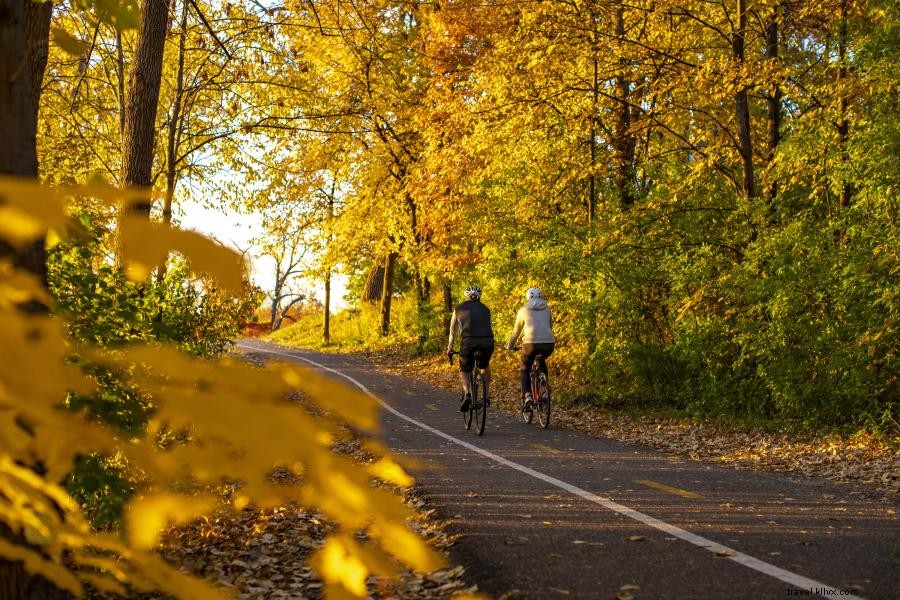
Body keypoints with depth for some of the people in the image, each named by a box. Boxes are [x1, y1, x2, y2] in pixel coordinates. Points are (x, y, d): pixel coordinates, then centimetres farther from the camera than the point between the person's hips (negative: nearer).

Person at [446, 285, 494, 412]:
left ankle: (467, 394, -12)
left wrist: (449, 349, 42)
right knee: (485, 367, 31)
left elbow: (453, 332, 29)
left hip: (468, 342, -2)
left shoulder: (459, 309, 22)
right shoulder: (485, 309, 26)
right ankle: (486, 395, 23)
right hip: (487, 341, 2)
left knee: (464, 372, 16)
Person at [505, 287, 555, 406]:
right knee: (542, 361, 35)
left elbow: (516, 331, 21)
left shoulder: (523, 310, 14)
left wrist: (510, 345, 35)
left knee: (525, 370, 17)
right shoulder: (547, 309, 20)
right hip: (549, 344, 3)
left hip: (531, 343, -3)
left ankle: (527, 396, -6)